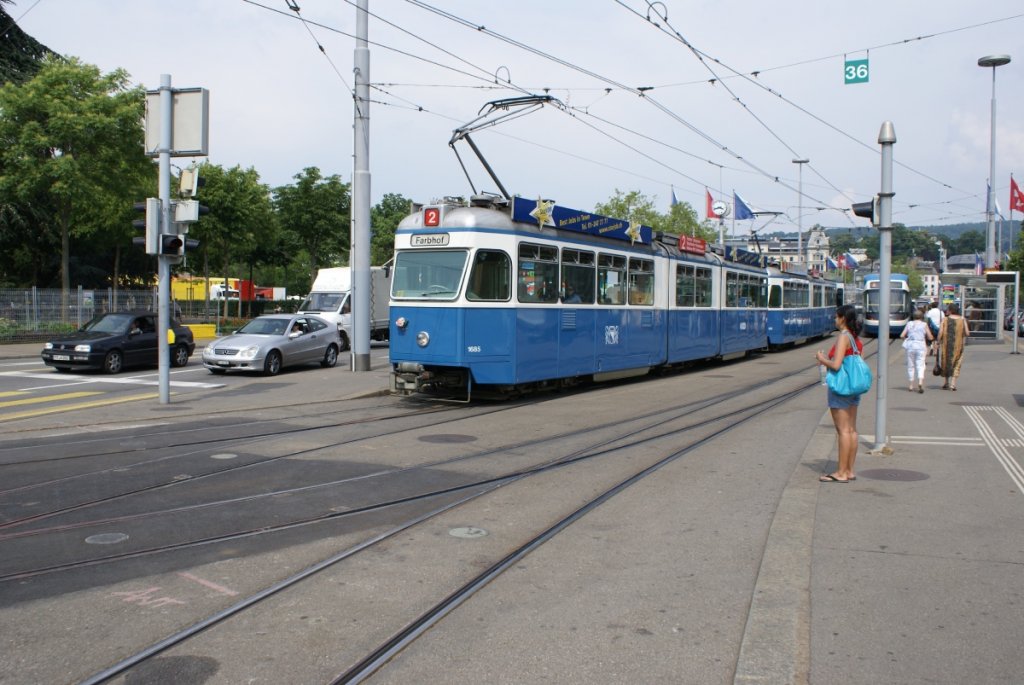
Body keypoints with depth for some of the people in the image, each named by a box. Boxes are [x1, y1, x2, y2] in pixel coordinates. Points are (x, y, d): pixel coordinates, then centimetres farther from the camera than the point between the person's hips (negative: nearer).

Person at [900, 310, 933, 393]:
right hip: (920, 346, -2)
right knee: (920, 366, -3)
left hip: (910, 346, 2)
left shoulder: (909, 324, 5)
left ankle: (911, 385, 13)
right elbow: (930, 338, 3)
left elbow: (902, 335, 2)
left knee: (910, 366, 11)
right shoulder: (924, 325, 1)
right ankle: (920, 383, -26)